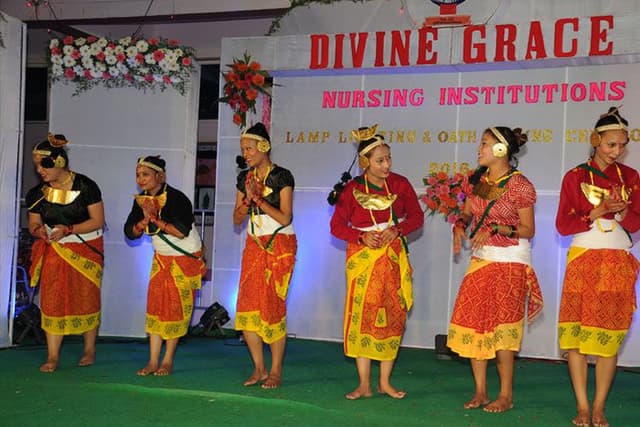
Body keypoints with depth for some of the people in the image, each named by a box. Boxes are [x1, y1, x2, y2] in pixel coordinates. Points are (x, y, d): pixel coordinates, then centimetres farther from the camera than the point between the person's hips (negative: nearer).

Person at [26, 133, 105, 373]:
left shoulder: (85, 186, -12)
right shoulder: (38, 193, -1)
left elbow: (98, 221, -11)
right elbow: (33, 223, 6)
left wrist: (68, 229, -22)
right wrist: (38, 230, -19)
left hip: (85, 249, -3)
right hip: (54, 252, 3)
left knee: (86, 299, 3)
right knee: (52, 300, -3)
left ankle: (89, 350, 19)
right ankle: (52, 357, 0)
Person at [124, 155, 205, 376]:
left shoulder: (177, 198, -22)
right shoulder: (141, 200, -2)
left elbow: (182, 231, -32)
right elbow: (130, 232, -3)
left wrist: (155, 218, -29)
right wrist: (144, 220, -22)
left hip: (186, 258, -6)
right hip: (161, 258, 6)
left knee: (176, 308, -4)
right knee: (155, 305, 0)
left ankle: (168, 361, 4)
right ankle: (153, 361, 3)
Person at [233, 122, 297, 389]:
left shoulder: (282, 176, -5)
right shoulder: (244, 177, 11)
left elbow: (285, 218, -12)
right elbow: (237, 219, 9)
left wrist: (259, 198, -13)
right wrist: (248, 199, -8)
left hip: (279, 246, -5)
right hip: (254, 245, 5)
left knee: (273, 307, -7)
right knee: (247, 307, -1)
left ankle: (276, 371, 3)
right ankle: (259, 368, 11)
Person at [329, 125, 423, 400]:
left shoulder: (399, 184, 0)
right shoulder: (352, 189, -5)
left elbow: (417, 217, 4)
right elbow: (337, 226, -2)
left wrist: (397, 230, -15)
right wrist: (362, 237, -17)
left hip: (393, 256, 2)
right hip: (362, 257, -2)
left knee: (393, 315, 1)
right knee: (362, 315, -4)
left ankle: (385, 382, 12)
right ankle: (364, 384, 4)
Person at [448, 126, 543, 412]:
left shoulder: (519, 185, -12)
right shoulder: (477, 180, 5)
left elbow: (528, 230, -11)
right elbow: (467, 212, 15)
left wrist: (496, 228, -23)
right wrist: (460, 226, -7)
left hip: (509, 263, -6)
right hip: (480, 259, 6)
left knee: (500, 328, -4)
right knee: (472, 323, 4)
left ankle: (506, 396, 9)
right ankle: (480, 391, 15)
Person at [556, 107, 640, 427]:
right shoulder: (575, 177, 2)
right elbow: (562, 225, -4)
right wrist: (598, 211, -16)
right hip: (583, 259, -1)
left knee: (610, 336, 0)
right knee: (576, 332, -4)